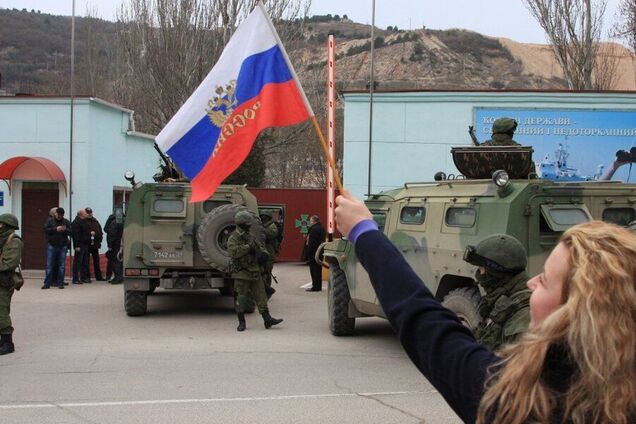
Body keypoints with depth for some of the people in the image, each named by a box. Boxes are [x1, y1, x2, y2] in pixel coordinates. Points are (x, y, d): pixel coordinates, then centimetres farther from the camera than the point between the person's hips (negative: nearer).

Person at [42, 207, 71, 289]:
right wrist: (56, 229, -17)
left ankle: (60, 283, 8)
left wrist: (65, 229, -15)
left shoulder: (66, 222, 9)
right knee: (49, 265, -1)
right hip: (52, 245, -1)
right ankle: (47, 283, 3)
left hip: (63, 246, 2)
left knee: (62, 266, 2)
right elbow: (46, 230, -7)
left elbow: (71, 232, 5)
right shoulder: (49, 220, 4)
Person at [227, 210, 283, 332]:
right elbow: (233, 252, -24)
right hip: (241, 273, -6)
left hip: (255, 272, 6)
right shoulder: (233, 238, -8)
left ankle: (267, 320, 8)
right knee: (241, 298, 0)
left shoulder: (251, 237, 14)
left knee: (261, 296, 5)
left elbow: (261, 248, 18)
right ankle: (241, 322, 10)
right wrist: (248, 247, -23)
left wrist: (263, 253, -5)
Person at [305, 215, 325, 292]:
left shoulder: (314, 229, -17)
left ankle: (315, 286, -4)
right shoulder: (322, 228, 13)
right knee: (318, 270, 14)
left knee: (314, 270, -5)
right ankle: (318, 286, 18)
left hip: (314, 251, -10)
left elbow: (311, 242, -21)